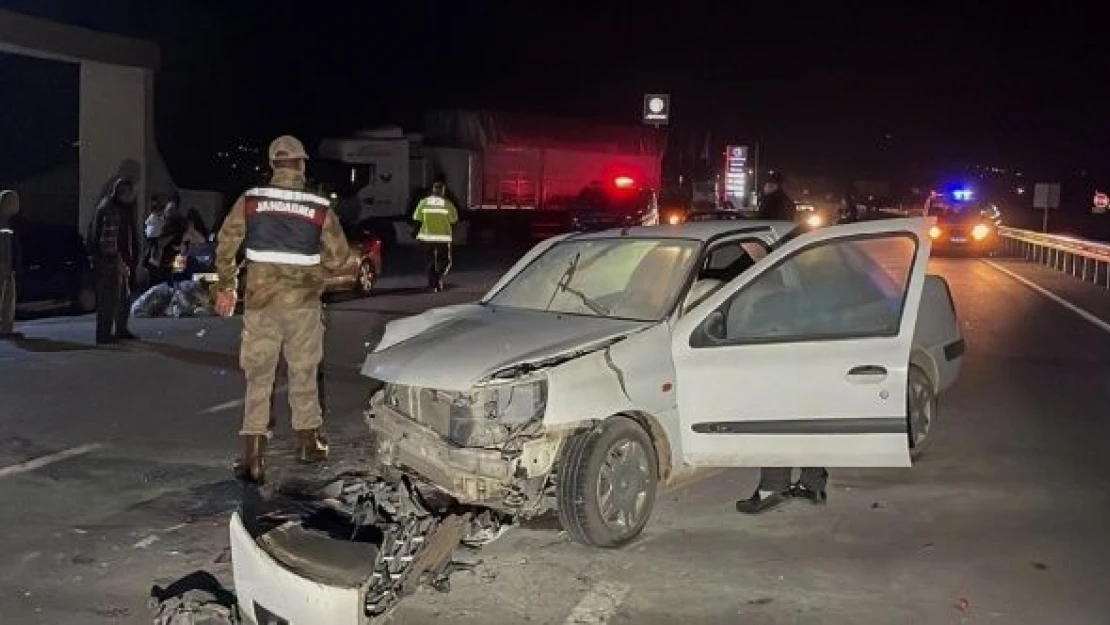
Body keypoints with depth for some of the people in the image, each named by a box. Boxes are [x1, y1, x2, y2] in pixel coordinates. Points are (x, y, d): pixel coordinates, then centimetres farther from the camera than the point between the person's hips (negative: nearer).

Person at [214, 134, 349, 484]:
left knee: (258, 377, 4)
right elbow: (337, 256, 1)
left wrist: (226, 287, 12)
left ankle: (253, 455, -3)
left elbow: (226, 245, 0)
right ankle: (308, 442, 26)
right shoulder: (320, 208, -4)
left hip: (260, 301, 0)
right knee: (303, 373, 14)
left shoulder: (250, 201, -3)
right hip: (303, 302, 0)